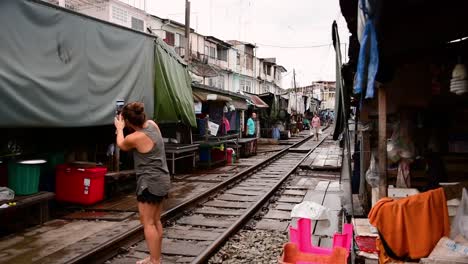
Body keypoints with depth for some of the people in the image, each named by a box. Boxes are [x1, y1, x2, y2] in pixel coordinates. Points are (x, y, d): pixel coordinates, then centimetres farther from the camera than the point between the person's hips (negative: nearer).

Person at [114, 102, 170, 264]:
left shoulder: (134, 138, -19)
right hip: (162, 180, 9)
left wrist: (119, 128, 20)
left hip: (149, 182, -9)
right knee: (156, 221, 16)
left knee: (148, 223, 0)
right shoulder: (152, 124, 0)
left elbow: (121, 145, 5)